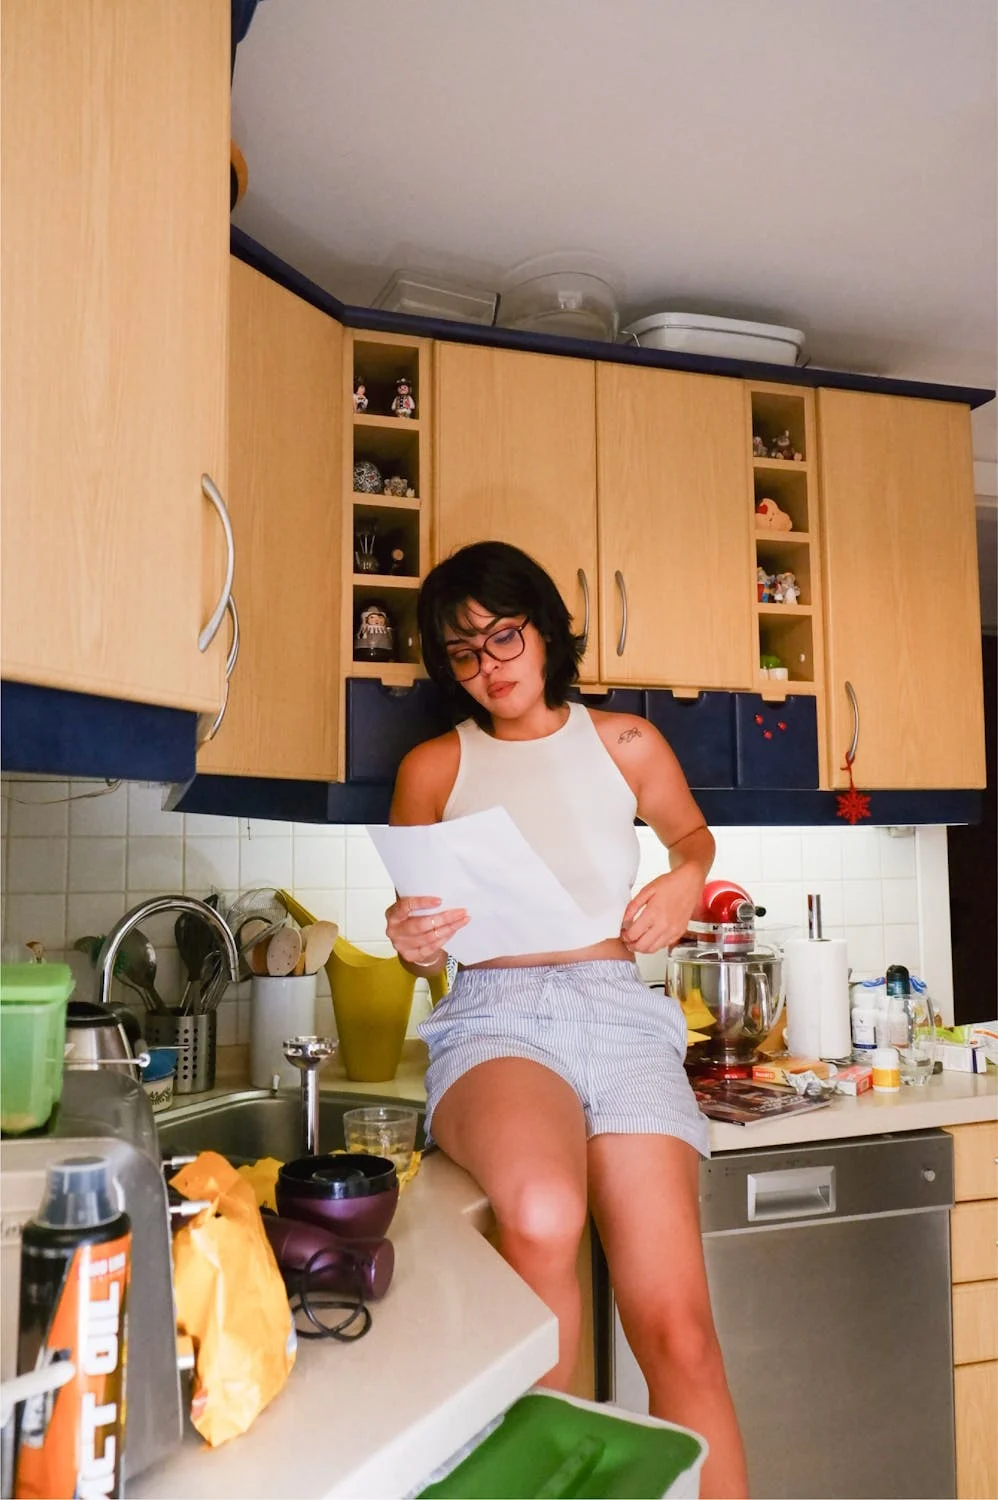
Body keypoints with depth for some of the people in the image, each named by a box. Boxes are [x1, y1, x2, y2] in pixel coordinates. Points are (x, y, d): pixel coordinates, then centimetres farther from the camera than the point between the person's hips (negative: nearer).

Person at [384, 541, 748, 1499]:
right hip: (493, 1014, -1)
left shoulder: (625, 744, 14)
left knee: (676, 1329, -12)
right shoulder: (433, 767, 12)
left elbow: (691, 831, 31)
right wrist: (413, 944, -7)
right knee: (540, 1214, -34)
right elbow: (415, 940, 17)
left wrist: (687, 878, 9)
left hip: (617, 1010, 2)